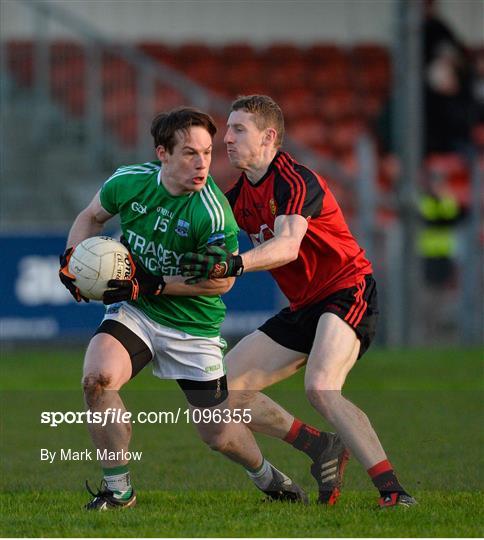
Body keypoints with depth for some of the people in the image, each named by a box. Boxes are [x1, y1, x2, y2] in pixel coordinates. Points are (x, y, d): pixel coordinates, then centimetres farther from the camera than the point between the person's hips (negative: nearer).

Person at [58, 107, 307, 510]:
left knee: (219, 436, 4)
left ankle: (266, 477, 40)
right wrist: (72, 260, -6)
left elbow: (222, 280, -17)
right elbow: (92, 217, 11)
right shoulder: (129, 181, -10)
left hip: (194, 325, -2)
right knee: (97, 378, -27)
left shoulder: (212, 212, -24)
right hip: (134, 311, 3)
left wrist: (152, 285, -23)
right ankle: (118, 490, -10)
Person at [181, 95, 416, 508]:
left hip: (347, 292, -9)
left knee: (320, 388, -33)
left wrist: (234, 264, -52)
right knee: (224, 388, 0)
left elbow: (287, 246, -35)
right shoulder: (240, 195, 9)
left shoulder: (295, 180, -18)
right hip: (303, 309, 9)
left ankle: (394, 492, -32)